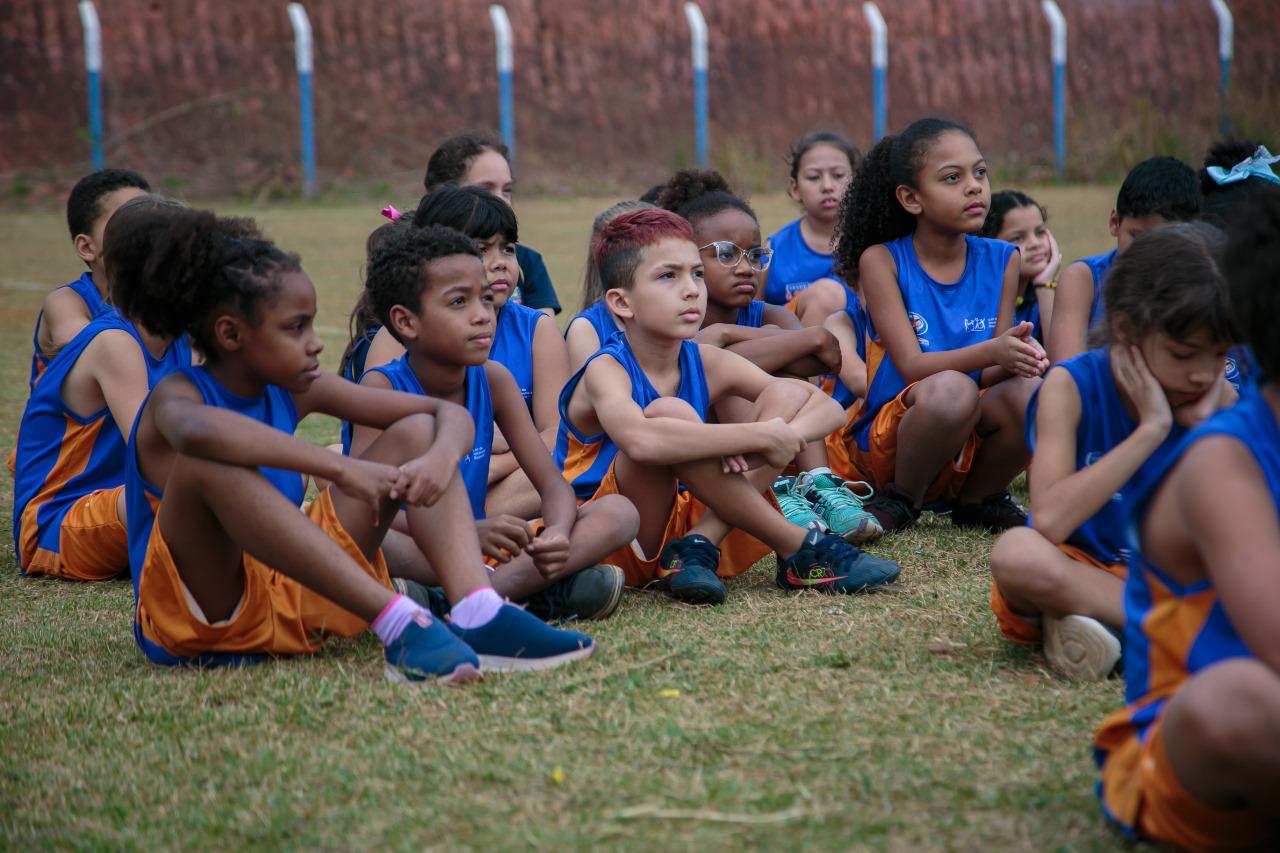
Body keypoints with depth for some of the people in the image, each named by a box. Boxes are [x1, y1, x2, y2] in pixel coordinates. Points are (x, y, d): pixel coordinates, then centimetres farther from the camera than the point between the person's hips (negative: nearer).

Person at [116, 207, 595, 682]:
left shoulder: (293, 392, 7)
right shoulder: (178, 395, -12)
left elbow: (449, 414, 4)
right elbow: (197, 431, -41)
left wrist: (441, 458, -20)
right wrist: (340, 469, -42)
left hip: (292, 599, 7)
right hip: (202, 619, -7)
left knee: (416, 434, 0)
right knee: (208, 462, -35)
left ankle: (477, 616, -27)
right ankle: (398, 622, -41)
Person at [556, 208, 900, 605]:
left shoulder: (708, 364, 1)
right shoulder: (606, 371, -17)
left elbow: (826, 407, 0)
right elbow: (640, 441, -42)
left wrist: (785, 436, -25)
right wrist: (762, 436, -36)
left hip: (683, 519, 7)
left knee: (787, 394, -2)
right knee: (669, 412, -32)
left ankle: (699, 545, -20)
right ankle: (800, 551, -23)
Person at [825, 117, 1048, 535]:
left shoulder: (1001, 261, 5)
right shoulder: (881, 260, -6)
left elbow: (993, 372, 1)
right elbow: (911, 365, -16)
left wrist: (1016, 358, -24)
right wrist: (990, 352, -33)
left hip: (971, 434, 4)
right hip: (884, 439, -4)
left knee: (1028, 394, -28)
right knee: (951, 388, -36)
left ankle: (979, 500, 2)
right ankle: (901, 500, -7)